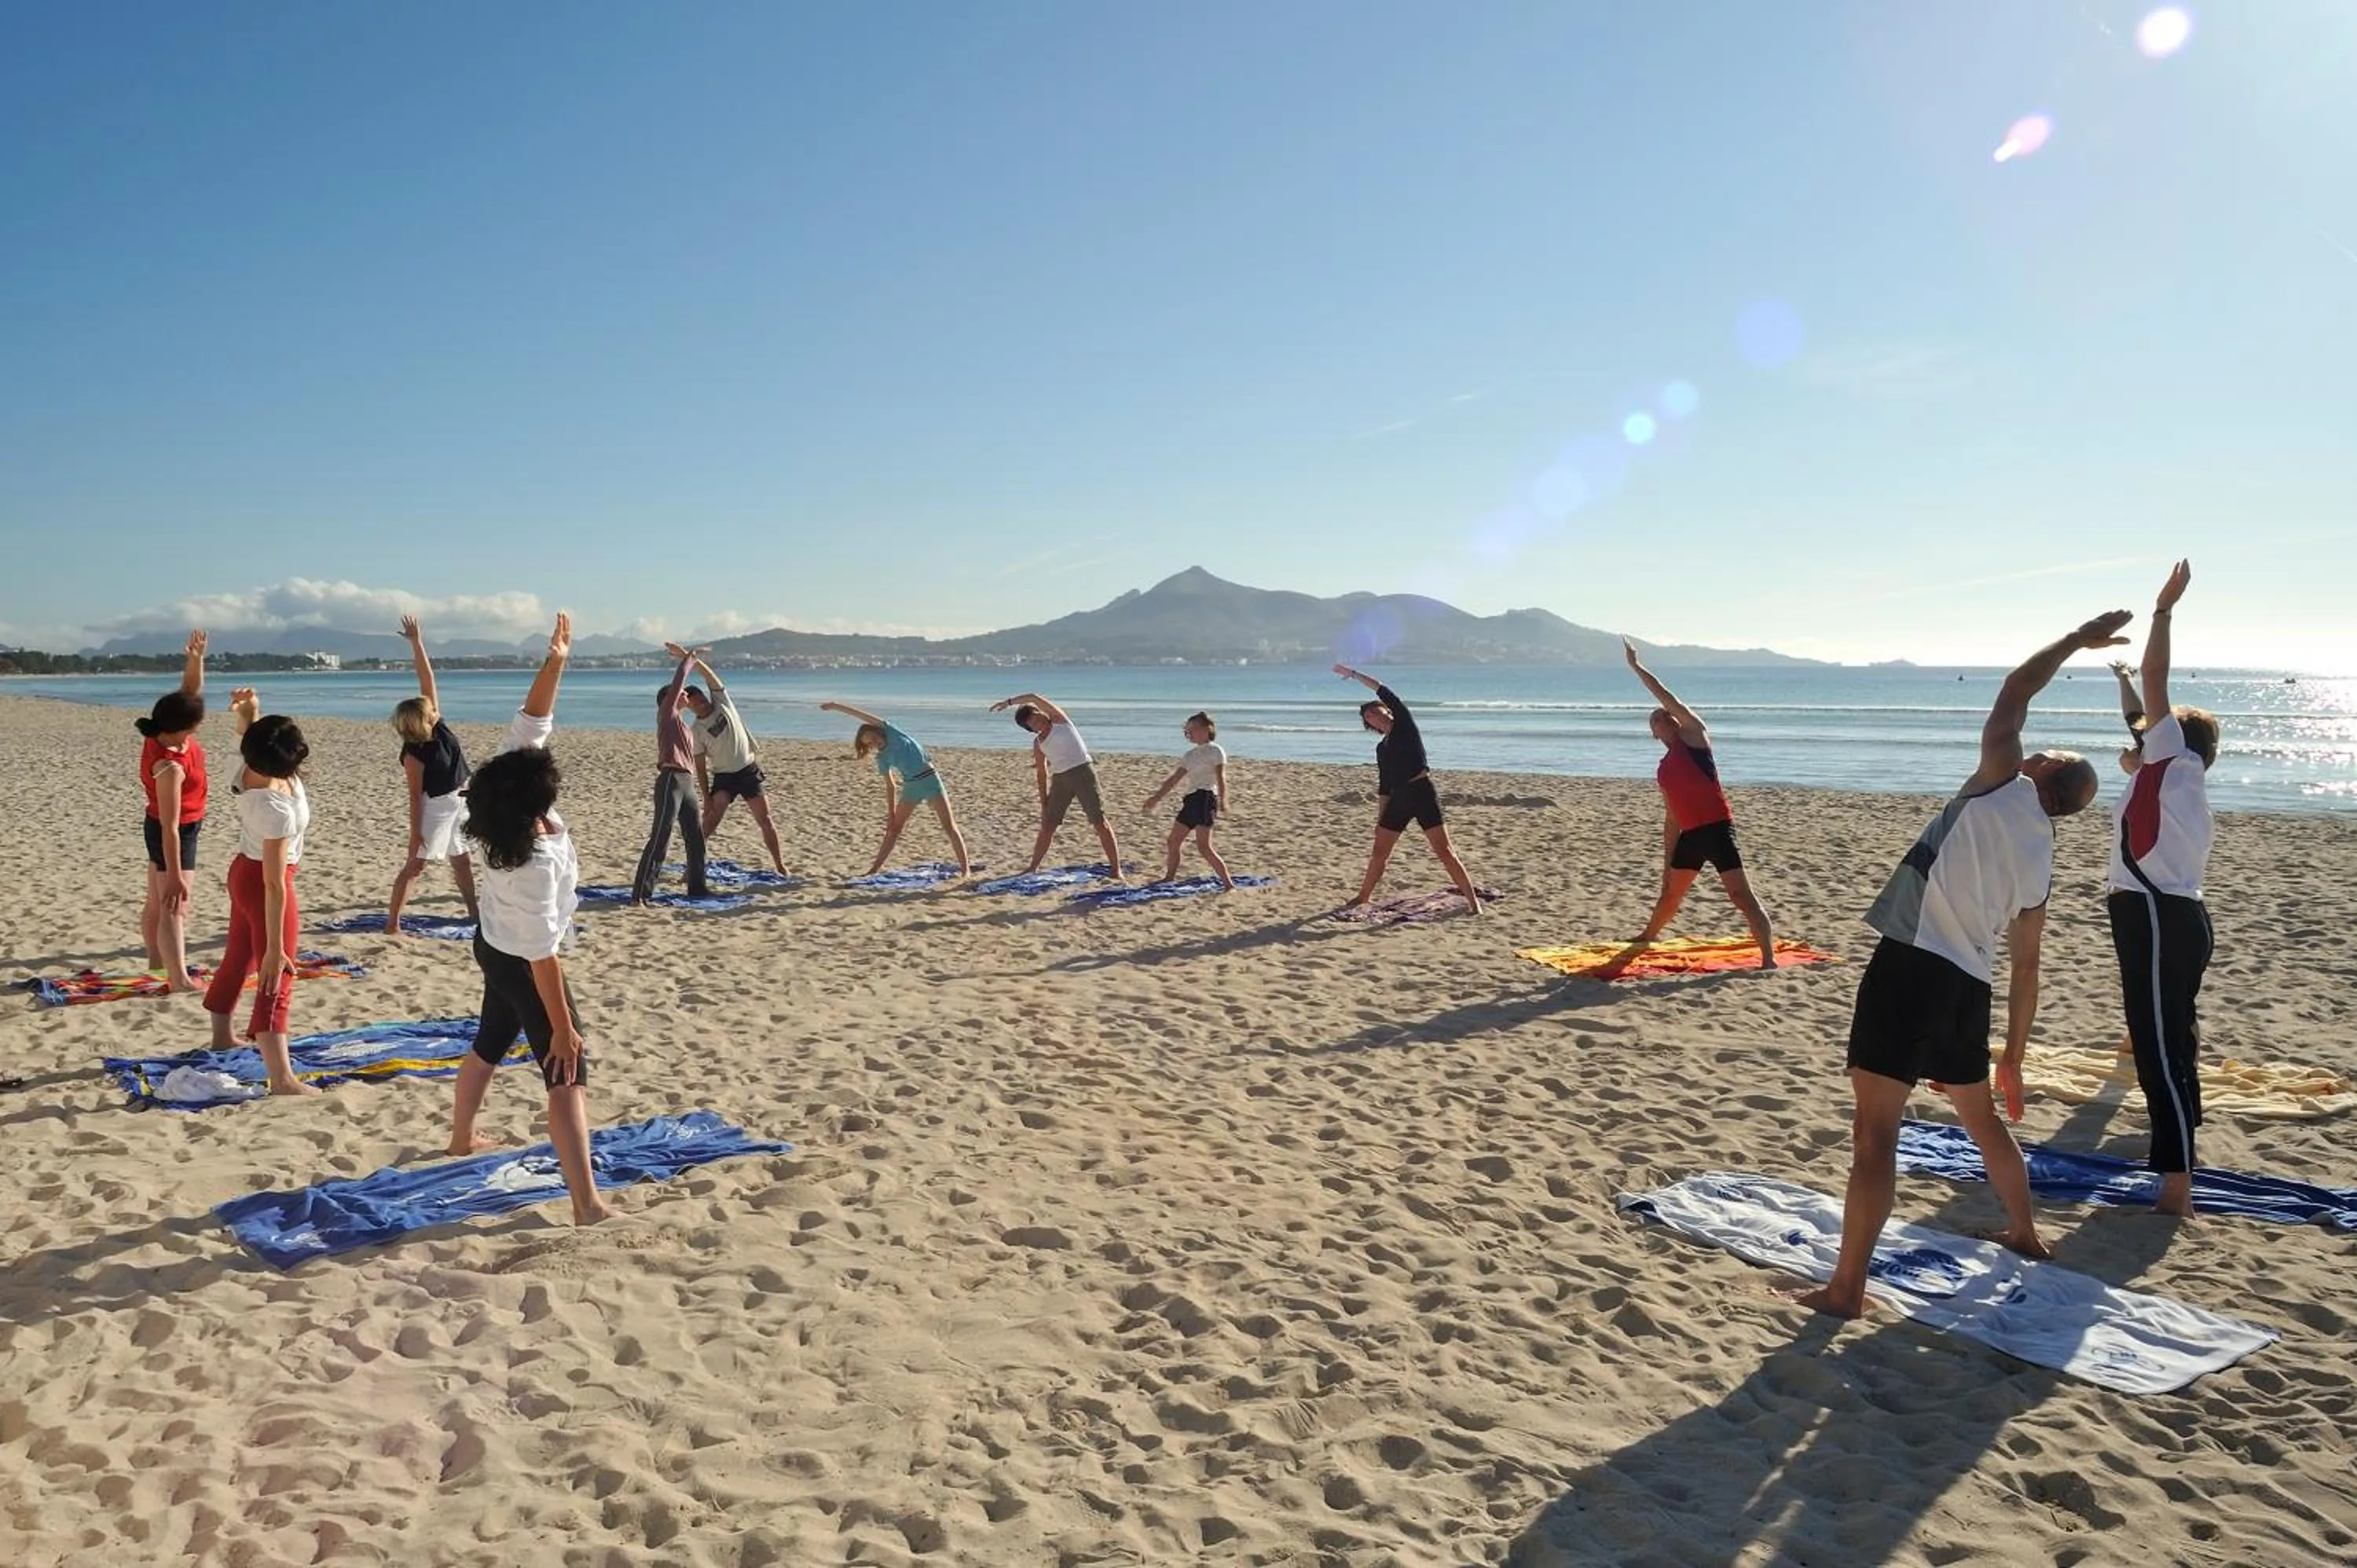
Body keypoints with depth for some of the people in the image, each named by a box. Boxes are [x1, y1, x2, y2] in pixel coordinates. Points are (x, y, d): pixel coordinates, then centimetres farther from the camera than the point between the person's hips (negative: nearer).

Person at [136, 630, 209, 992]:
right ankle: (179, 979, -13)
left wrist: (195, 657, -19)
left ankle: (157, 959, 35)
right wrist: (174, 876, -29)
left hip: (171, 827, 10)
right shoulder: (169, 766, -34)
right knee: (174, 906, -11)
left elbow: (192, 689, 0)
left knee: (157, 901, 21)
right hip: (174, 833, -10)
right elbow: (170, 827, -32)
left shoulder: (166, 731, -11)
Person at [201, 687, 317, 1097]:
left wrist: (248, 709, -11)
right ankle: (283, 1079, -10)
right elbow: (274, 884, -31)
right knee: (275, 982, -8)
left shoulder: (251, 770, -11)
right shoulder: (278, 809, -33)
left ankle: (223, 1036, 46)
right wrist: (276, 948, -26)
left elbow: (249, 733, 15)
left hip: (244, 870, 9)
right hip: (262, 883, -9)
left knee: (238, 958, 26)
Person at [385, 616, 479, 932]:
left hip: (461, 800, 8)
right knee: (416, 865, -5)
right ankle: (392, 923, -1)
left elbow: (427, 677, -9)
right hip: (436, 806, -8)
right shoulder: (414, 755, -23)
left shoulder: (436, 724, -8)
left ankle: (474, 911, 30)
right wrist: (415, 833, -18)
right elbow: (415, 796, -19)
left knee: (462, 859, 18)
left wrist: (417, 642, -14)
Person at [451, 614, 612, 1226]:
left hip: (494, 946, 9)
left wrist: (554, 662, -19)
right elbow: (542, 953, -33)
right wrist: (563, 1029, -27)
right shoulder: (536, 863, -37)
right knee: (568, 1077, -10)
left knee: (490, 1044, 29)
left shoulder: (505, 815, -17)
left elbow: (530, 726, -12)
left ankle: (462, 1138, 50)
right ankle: (588, 1204, -13)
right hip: (523, 967, -9)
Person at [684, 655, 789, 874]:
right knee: (710, 821, -14)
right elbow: (700, 768, -4)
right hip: (723, 776, -1)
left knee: (765, 820, 1)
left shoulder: (722, 703, -2)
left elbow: (711, 676, -16)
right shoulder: (697, 731, -5)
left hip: (749, 770, 1)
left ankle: (781, 866, 9)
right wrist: (707, 798, -10)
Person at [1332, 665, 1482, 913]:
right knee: (1379, 852, 11)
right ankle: (1364, 896, 28)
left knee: (1445, 851, -10)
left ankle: (1474, 901, -6)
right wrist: (1381, 819, 15)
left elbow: (1382, 691, -3)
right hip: (1399, 799, 7)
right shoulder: (1382, 748, 17)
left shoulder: (1405, 724, 2)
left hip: (1423, 792, -6)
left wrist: (1353, 674, 5)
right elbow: (1384, 787, 19)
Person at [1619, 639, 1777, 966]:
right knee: (1670, 893, 25)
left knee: (1741, 895, -15)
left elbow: (1668, 698, -7)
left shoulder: (1693, 735, 3)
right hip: (1690, 835, 8)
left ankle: (1769, 958, -17)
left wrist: (1636, 666, -2)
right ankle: (1648, 936, 48)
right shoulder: (1663, 770, 19)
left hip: (1717, 828, -8)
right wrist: (1667, 862, 21)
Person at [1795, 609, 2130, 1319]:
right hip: (1969, 987, 7)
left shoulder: (2004, 786, 0)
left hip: (1911, 967, -7)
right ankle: (2025, 1232, 51)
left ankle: (1846, 1287, -6)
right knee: (1982, 1119, 30)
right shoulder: (2040, 861, 15)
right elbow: (2026, 970, 18)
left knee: (1875, 1133, -6)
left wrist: (2076, 640, 23)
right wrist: (2013, 1058, 25)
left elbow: (2014, 694, 8)